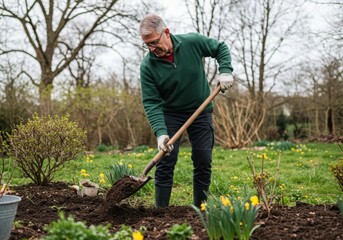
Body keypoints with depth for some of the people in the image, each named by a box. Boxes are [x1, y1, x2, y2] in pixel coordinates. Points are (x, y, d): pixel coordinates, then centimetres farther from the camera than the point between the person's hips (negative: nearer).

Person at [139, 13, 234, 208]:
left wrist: (225, 71, -16)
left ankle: (200, 209, 14)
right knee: (166, 161, -8)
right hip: (170, 114, -1)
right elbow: (151, 103, -17)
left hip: (201, 112, 1)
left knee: (203, 162, 1)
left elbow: (221, 48, 1)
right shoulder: (148, 66, -17)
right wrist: (160, 132, -29)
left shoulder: (192, 42, -15)